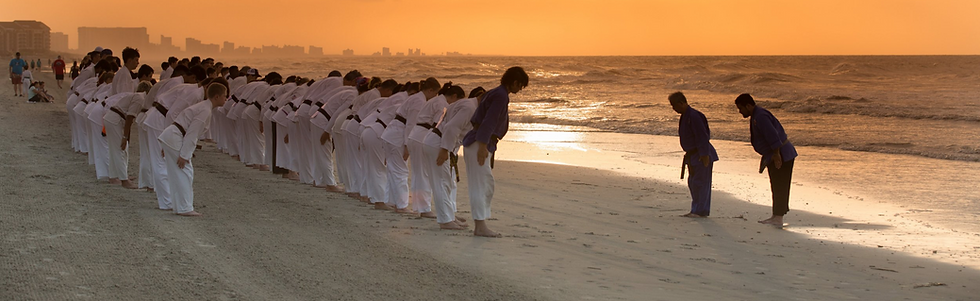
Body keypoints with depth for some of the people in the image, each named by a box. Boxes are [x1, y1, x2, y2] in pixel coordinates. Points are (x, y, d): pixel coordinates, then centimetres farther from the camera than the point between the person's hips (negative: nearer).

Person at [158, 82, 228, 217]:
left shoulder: (202, 107, 16)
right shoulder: (205, 111, -15)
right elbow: (191, 134, -19)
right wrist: (184, 155, -18)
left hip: (170, 137, 10)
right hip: (174, 138, -10)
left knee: (178, 173, 13)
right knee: (185, 171, -6)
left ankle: (180, 207, 19)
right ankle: (185, 208, -4)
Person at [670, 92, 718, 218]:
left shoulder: (693, 116, -21)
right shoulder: (685, 116, 10)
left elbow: (702, 137, -23)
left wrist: (704, 155, -23)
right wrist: (688, 153, 21)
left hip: (702, 155, -10)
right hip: (693, 155, 10)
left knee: (700, 182, -7)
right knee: (693, 182, 13)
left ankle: (700, 210, -3)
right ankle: (697, 210, 20)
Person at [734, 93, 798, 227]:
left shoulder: (760, 117, -20)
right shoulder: (756, 116, 14)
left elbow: (773, 135, -27)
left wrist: (776, 155, -27)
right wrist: (765, 160, 23)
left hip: (782, 155, -11)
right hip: (772, 156, 11)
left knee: (779, 187, -9)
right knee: (777, 187, 14)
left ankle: (778, 218, -9)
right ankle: (776, 216, 20)